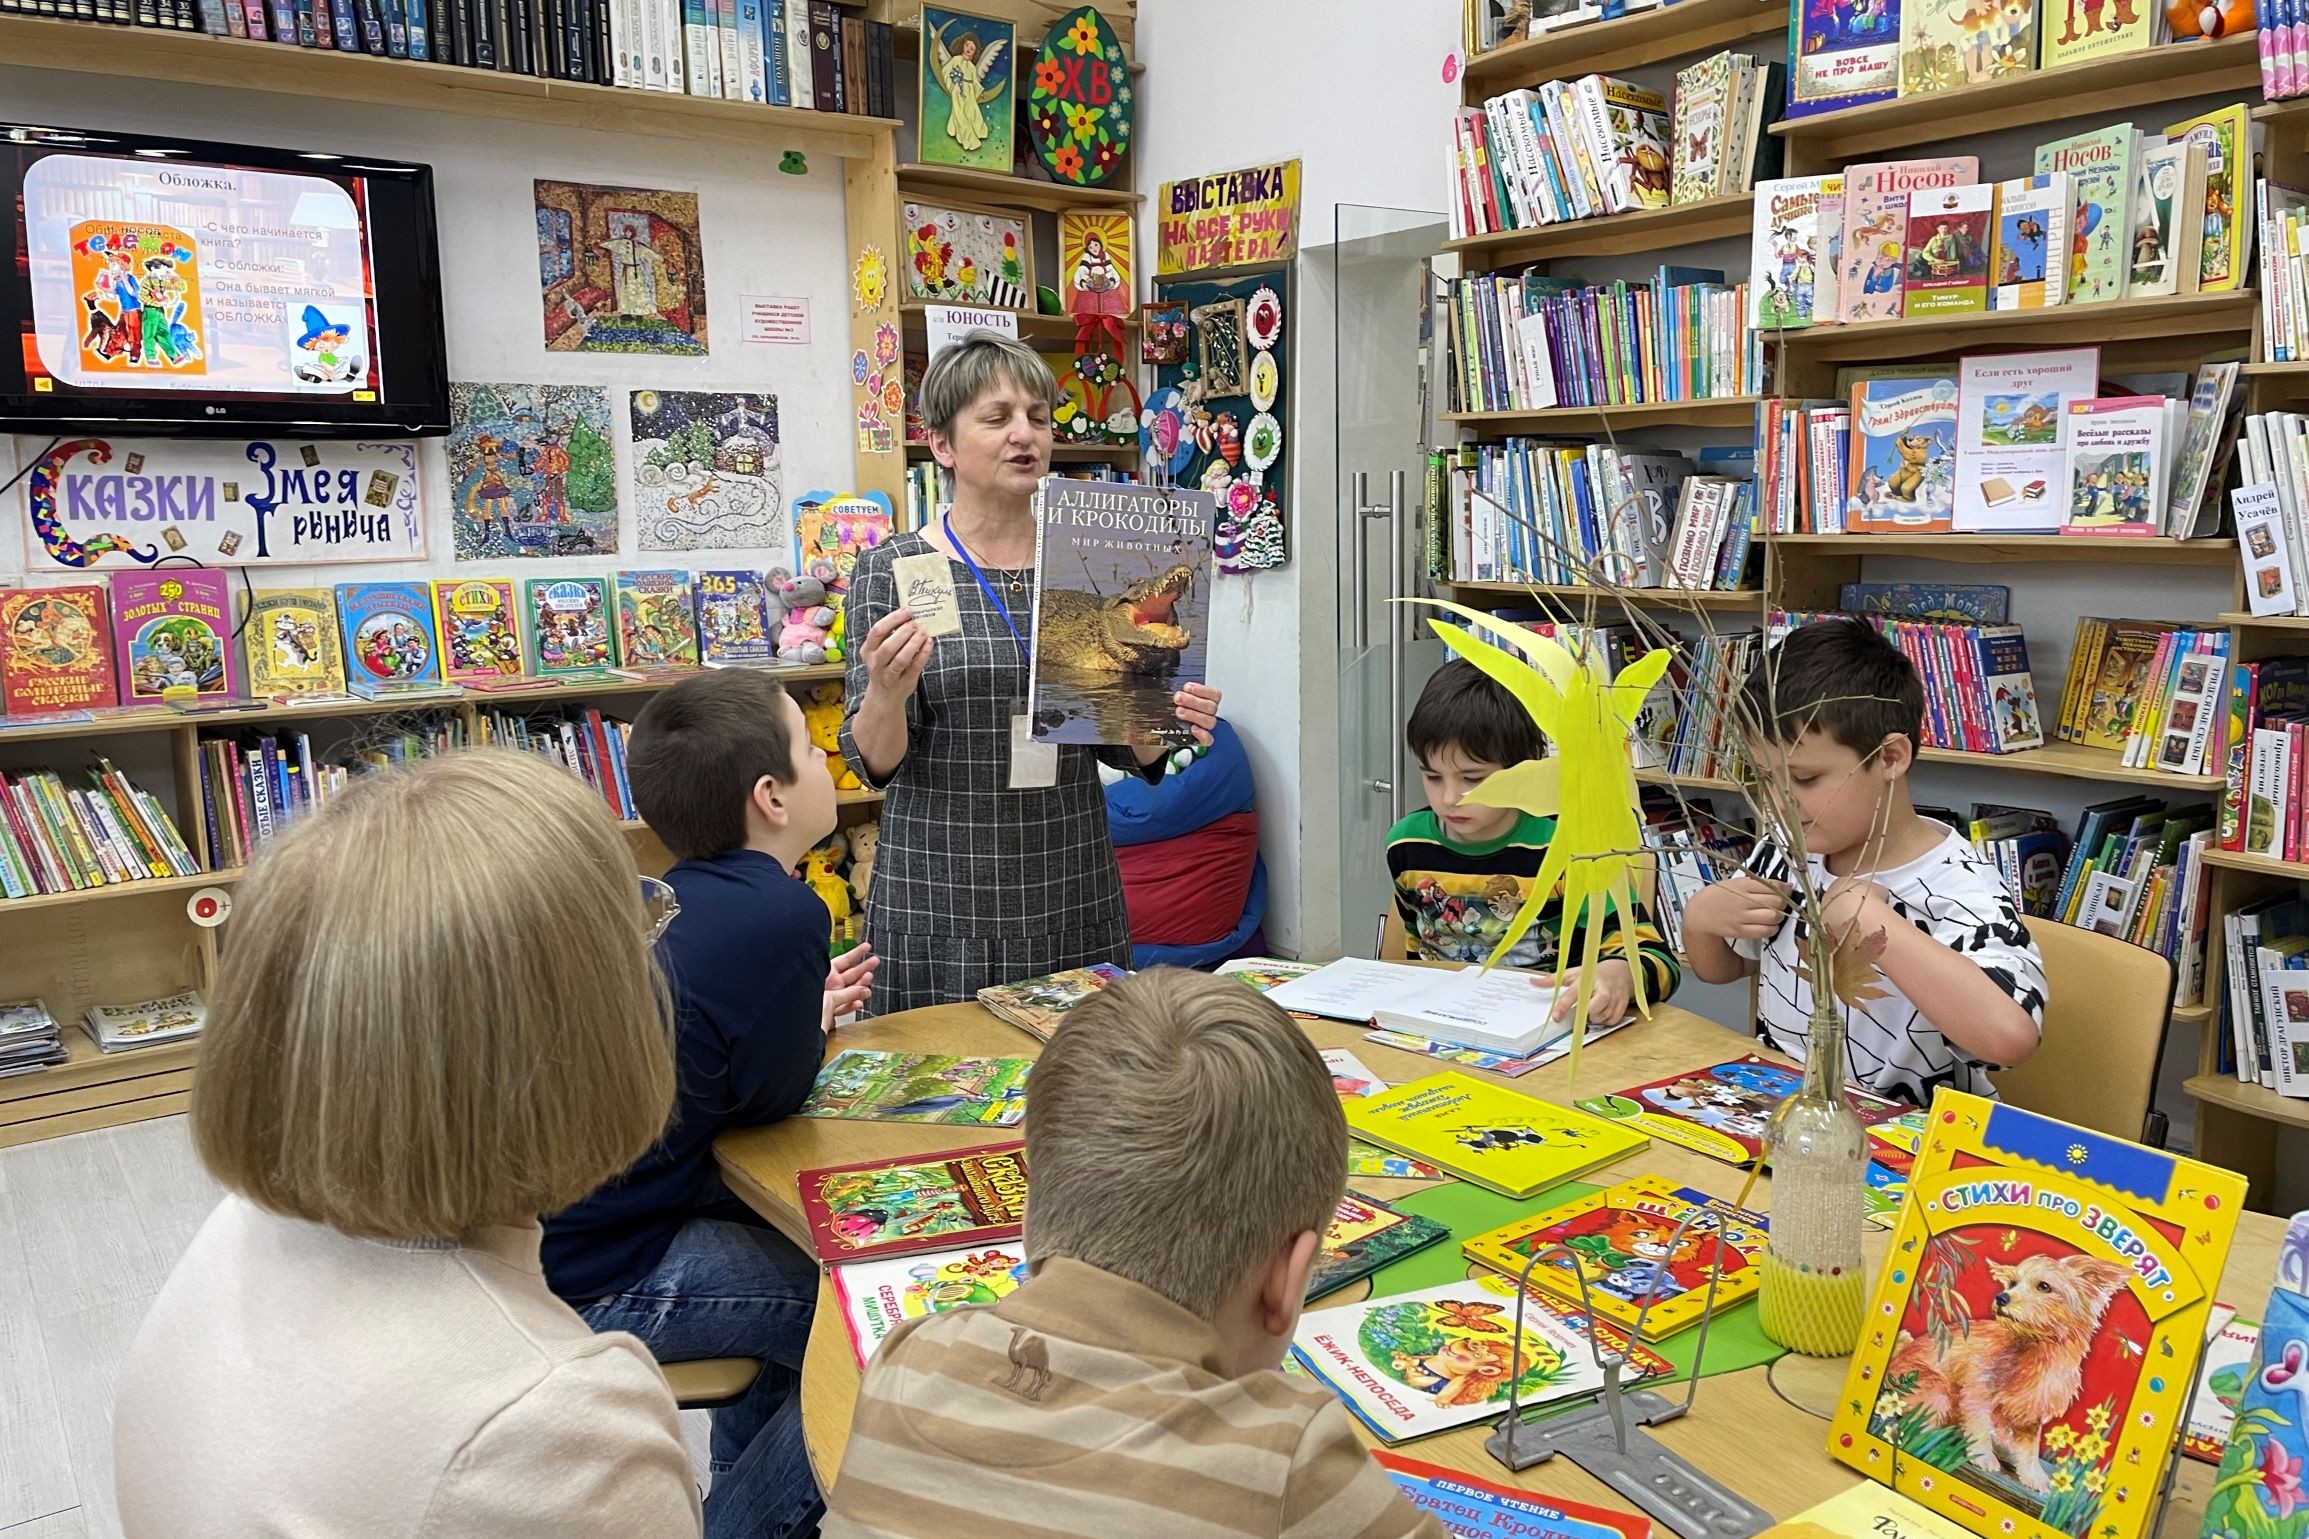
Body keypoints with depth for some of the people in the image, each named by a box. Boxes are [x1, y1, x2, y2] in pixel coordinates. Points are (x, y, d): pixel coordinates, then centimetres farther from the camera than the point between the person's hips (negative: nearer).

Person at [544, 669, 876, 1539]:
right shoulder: (781, 914, -22)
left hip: (556, 1225, 9)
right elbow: (771, 1098, -12)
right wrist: (811, 1024, 6)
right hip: (600, 1284, -9)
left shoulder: (662, 900, 4)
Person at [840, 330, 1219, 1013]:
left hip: (1075, 899, 3)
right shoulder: (892, 570, -4)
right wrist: (887, 690, -26)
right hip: (942, 901, -3)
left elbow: (1119, 747, 10)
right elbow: (873, 762, -7)